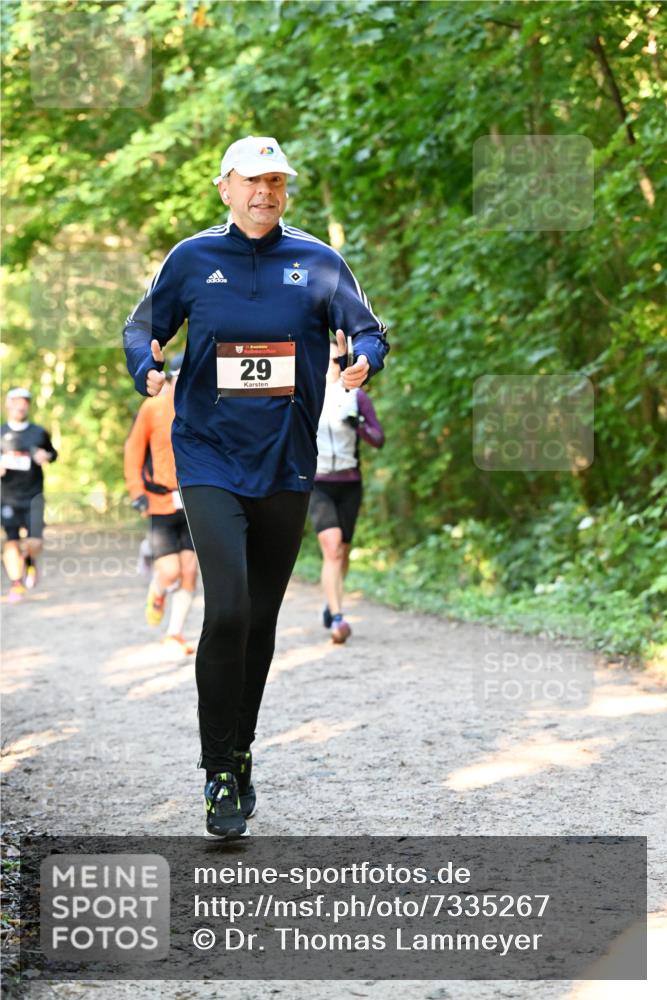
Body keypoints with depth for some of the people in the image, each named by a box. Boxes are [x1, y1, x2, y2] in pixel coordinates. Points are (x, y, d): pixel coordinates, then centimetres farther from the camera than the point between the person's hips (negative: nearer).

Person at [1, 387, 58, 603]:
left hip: (34, 496, 0)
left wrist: (46, 456, -5)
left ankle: (29, 562, 24)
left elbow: (52, 454, 18)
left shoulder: (39, 433, 4)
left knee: (34, 543, -10)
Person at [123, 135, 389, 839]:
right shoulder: (192, 259, 2)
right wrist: (146, 367, -13)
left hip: (286, 463, 3)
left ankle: (241, 750, 30)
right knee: (228, 609, -16)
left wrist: (364, 360, -17)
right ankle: (219, 773, -7)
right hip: (208, 457, -2)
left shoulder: (317, 262, 4)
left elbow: (367, 330, 6)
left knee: (262, 616, 12)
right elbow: (142, 326, 9)